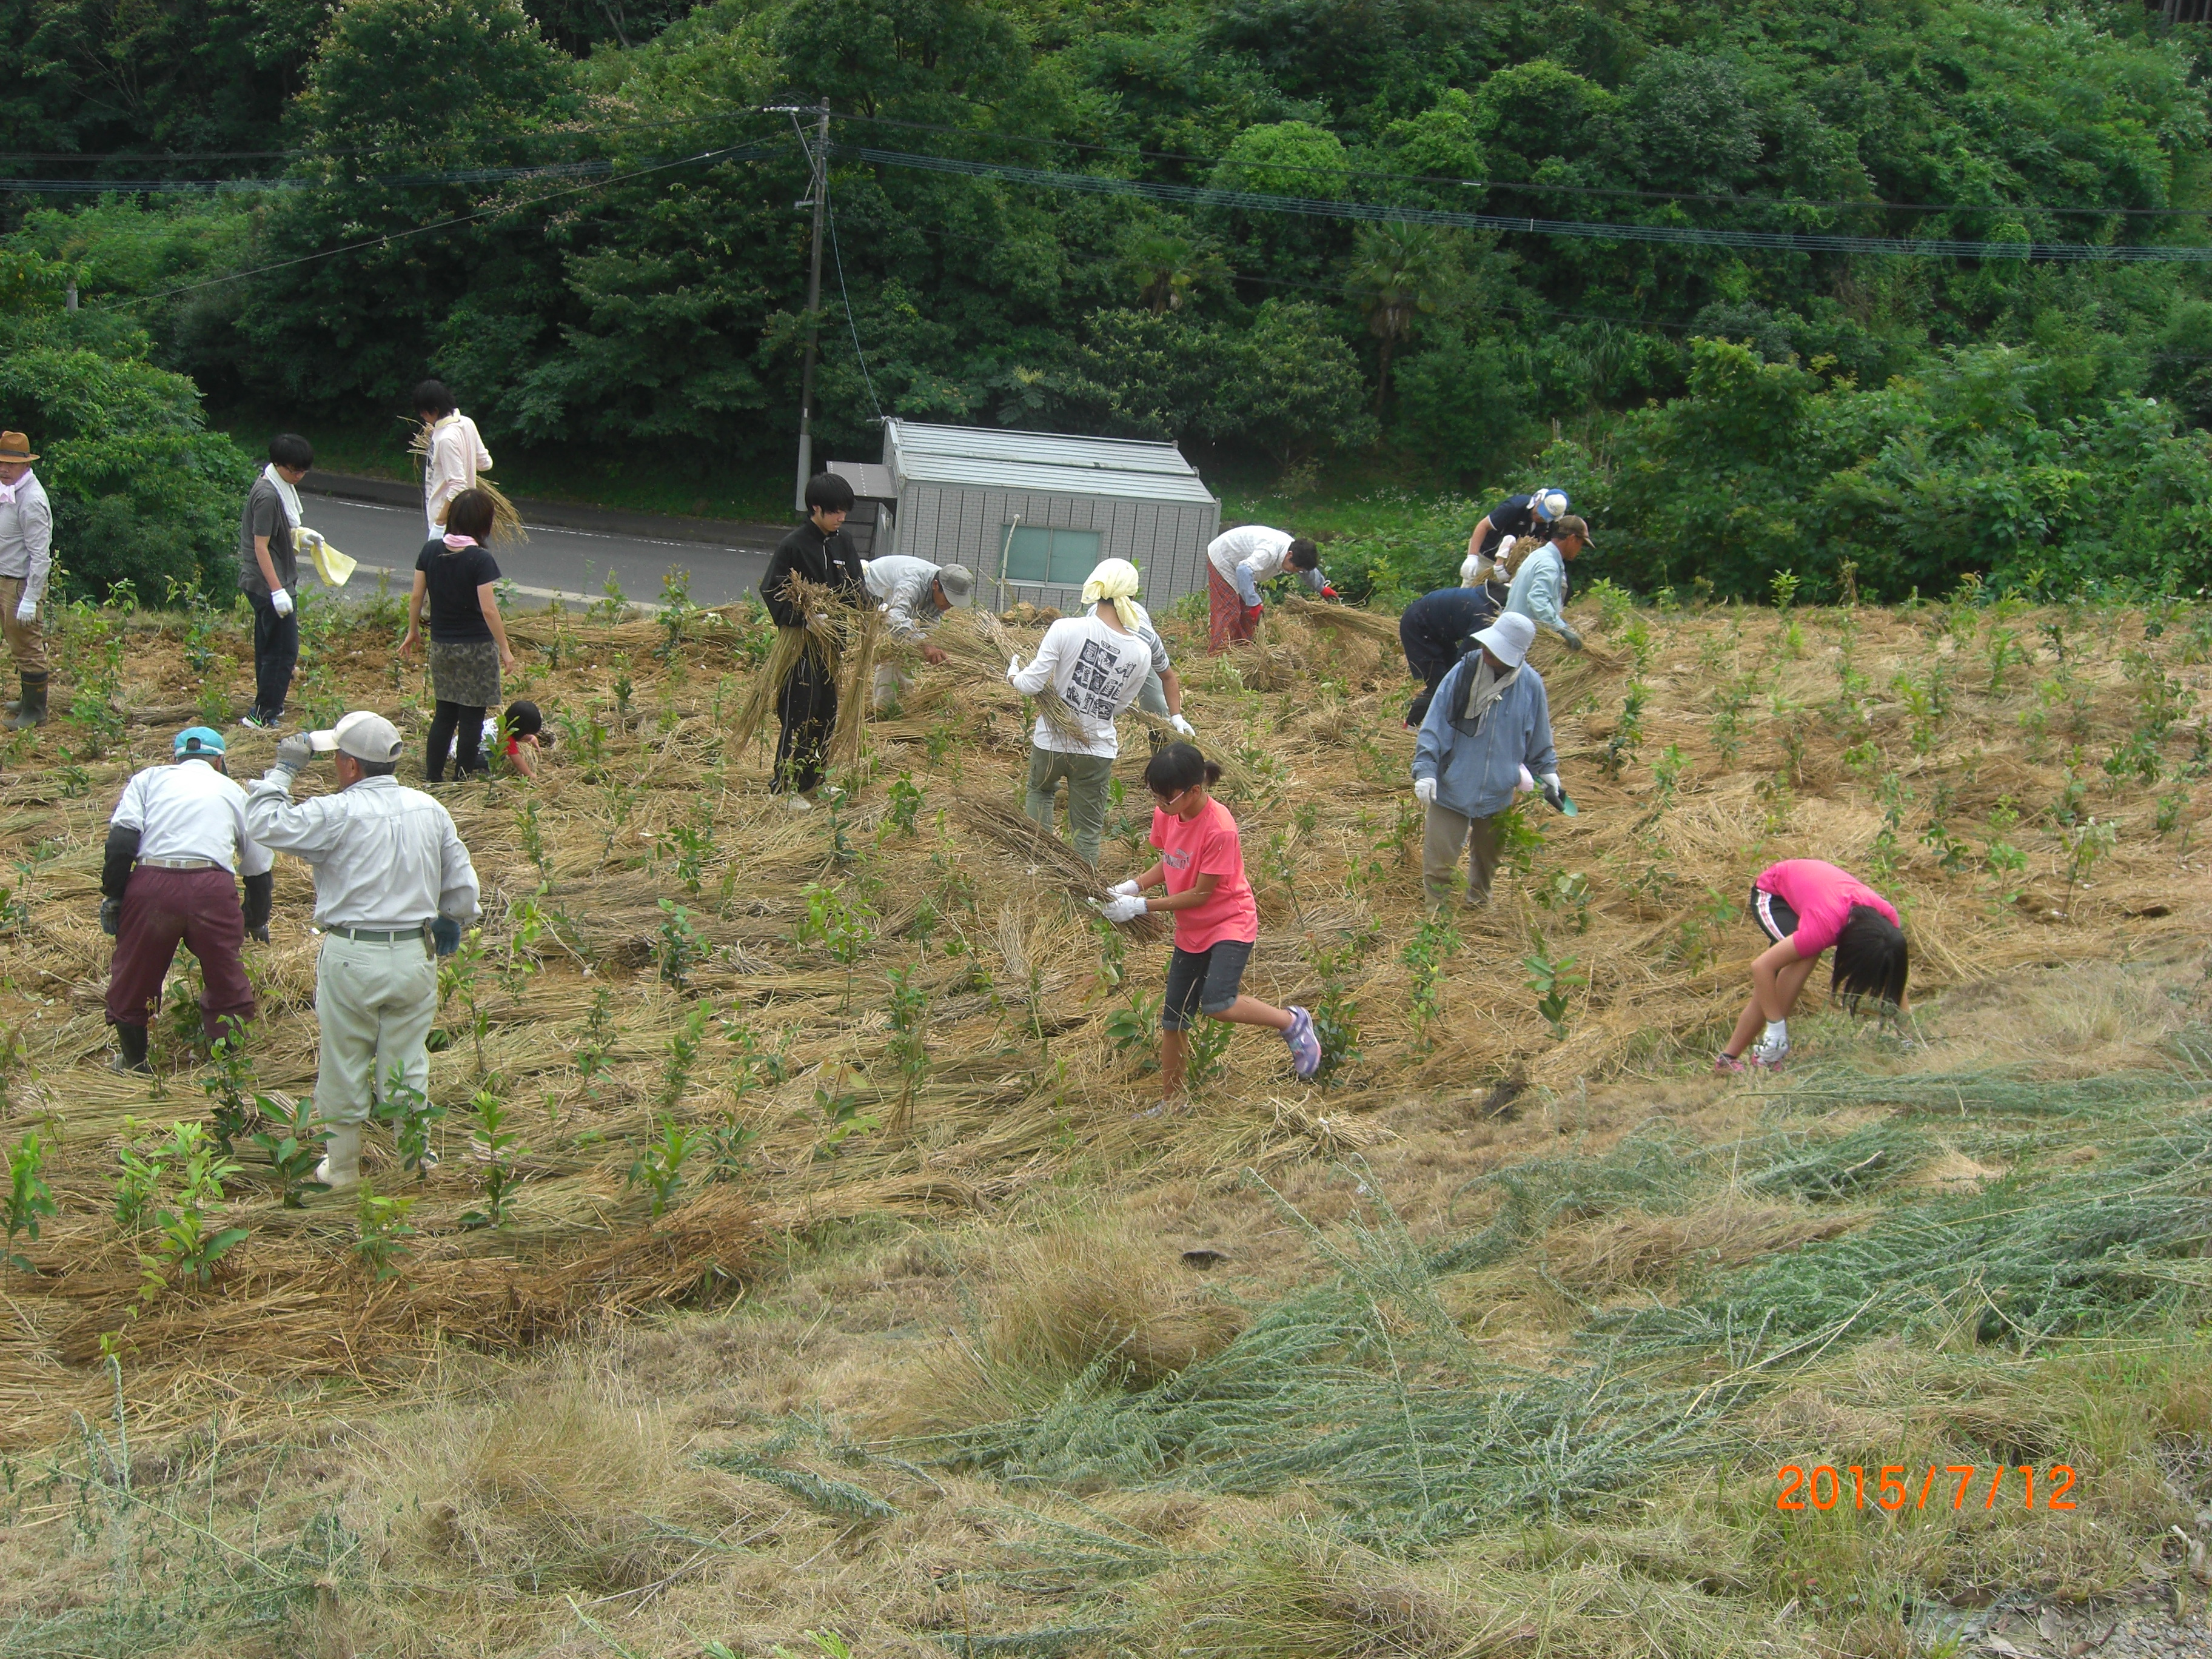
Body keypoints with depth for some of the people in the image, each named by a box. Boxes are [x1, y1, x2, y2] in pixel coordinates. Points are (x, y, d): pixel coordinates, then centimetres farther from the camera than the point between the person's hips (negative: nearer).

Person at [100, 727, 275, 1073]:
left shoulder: (150, 779, 19)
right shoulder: (234, 792, 25)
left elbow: (121, 841, 2)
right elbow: (259, 869, 30)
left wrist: (113, 896, 8)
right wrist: (257, 922, 44)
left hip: (150, 885, 0)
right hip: (212, 886, 0)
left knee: (134, 979, 19)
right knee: (227, 985, 18)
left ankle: (134, 1064, 33)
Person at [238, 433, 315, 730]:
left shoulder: (282, 487, 9)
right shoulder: (267, 495, -21)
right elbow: (261, 546, -23)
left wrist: (299, 535, 13)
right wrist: (277, 591, -25)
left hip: (274, 582, 10)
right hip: (268, 584, -10)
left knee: (269, 647, 17)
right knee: (283, 650, -7)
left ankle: (266, 709, 26)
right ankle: (263, 716, -3)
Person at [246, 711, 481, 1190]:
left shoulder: (337, 814, -14)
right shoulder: (429, 809, 3)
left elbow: (263, 824, -15)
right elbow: (462, 886, 8)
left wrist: (285, 769, -3)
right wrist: (451, 922, 27)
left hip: (352, 957, -4)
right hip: (415, 955, 4)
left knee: (343, 1069, 10)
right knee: (407, 1068, 14)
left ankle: (343, 1166, 20)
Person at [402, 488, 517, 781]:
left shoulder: (431, 550, -2)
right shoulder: (481, 559, -17)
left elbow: (416, 597, 4)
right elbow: (488, 609, -18)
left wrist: (413, 631, 18)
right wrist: (504, 649, -11)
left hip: (441, 646, 5)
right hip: (476, 647, -5)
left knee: (444, 714, 16)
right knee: (471, 718, 7)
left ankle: (432, 778, 18)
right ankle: (462, 781, 14)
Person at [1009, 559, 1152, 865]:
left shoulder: (1066, 629, -18)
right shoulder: (1140, 653, -9)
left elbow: (1031, 685, -15)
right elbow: (1118, 708, 4)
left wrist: (1013, 673, 7)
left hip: (1051, 742, 0)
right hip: (1098, 751, 0)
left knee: (1040, 791, 32)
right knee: (1087, 833, 14)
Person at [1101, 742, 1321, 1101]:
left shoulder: (1219, 828, -28)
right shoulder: (1165, 815, -6)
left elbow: (1200, 894, -23)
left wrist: (1141, 906, -21)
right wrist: (1131, 886, -8)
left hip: (1230, 923, -7)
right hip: (1190, 930, 7)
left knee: (1216, 1003, -27)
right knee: (1173, 1018, 10)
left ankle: (1292, 1022, -3)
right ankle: (1170, 1103, 23)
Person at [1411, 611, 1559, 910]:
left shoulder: (1530, 684, -9)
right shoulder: (1464, 672, -15)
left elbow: (1539, 738, 10)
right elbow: (1434, 725, -11)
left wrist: (1547, 770, 15)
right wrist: (1425, 770, -16)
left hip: (1498, 794, 2)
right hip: (1453, 787, -2)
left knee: (1487, 858, 22)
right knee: (1439, 861, -1)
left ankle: (1479, 902, 46)